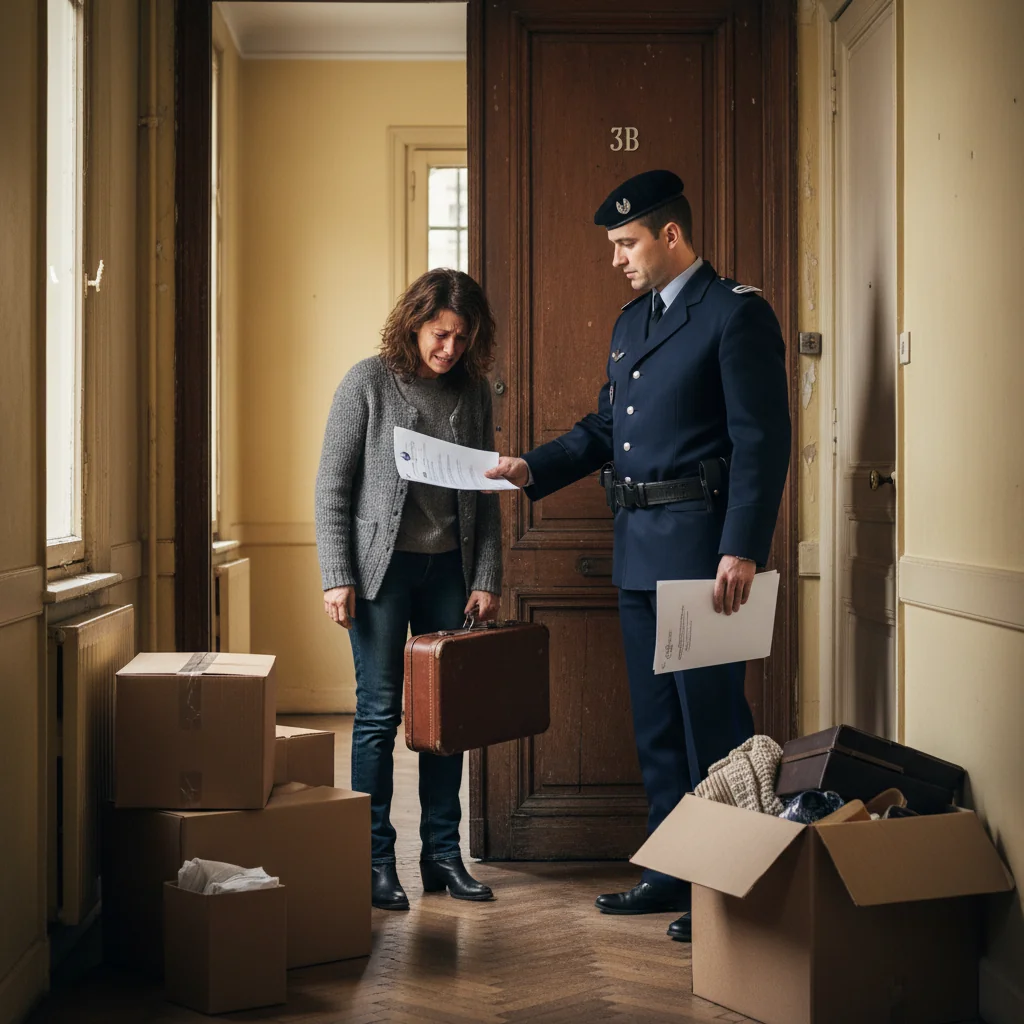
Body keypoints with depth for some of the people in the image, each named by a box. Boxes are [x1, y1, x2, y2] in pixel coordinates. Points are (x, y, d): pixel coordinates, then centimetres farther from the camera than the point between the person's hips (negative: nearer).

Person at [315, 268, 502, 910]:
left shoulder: (474, 392, 7)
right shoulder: (369, 382, -4)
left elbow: (486, 495, 11)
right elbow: (332, 485, -4)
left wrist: (488, 579, 4)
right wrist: (338, 577, -10)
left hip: (449, 568, 4)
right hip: (382, 564, -4)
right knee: (380, 711, -1)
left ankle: (443, 852, 17)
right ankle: (376, 859, 8)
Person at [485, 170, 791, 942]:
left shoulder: (736, 313, -8)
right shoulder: (633, 321, 17)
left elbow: (761, 441, -15)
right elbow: (605, 427, 21)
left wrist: (742, 551, -22)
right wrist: (533, 468, 6)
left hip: (699, 545, -9)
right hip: (639, 548, 9)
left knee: (712, 720, -2)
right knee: (656, 724, 14)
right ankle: (671, 873, 25)